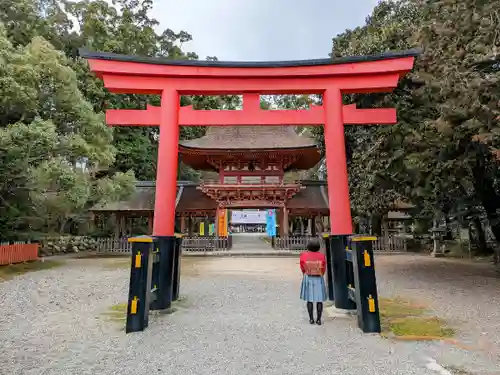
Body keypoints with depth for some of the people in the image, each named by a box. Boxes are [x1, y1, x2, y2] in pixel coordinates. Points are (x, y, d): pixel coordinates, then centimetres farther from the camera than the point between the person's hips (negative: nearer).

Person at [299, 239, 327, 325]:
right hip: (319, 279, 0)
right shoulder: (322, 256, -9)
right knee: (319, 299, 8)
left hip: (308, 278, 0)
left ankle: (311, 319, 14)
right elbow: (324, 269, 2)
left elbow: (302, 268, 0)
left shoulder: (304, 255, -11)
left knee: (309, 299, 9)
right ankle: (319, 319, 12)